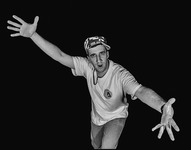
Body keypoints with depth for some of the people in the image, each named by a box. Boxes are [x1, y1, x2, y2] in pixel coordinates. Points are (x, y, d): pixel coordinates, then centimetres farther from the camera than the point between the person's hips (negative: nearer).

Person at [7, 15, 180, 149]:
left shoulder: (120, 74, -38)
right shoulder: (87, 66, -24)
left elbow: (141, 90, -56)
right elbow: (60, 56, -29)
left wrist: (163, 107, -78)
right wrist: (33, 35, -41)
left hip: (116, 117, -5)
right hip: (96, 116, 5)